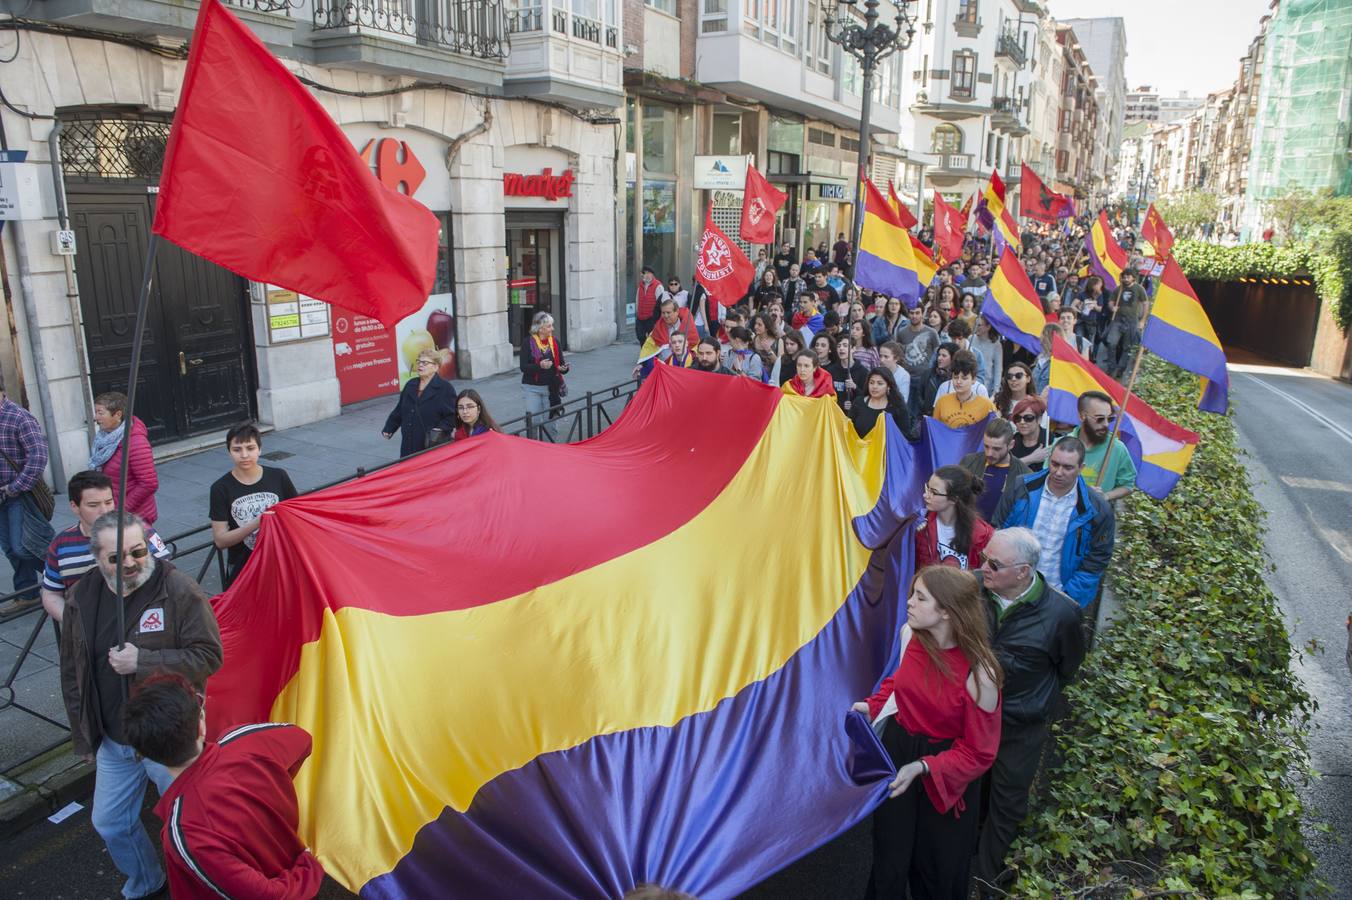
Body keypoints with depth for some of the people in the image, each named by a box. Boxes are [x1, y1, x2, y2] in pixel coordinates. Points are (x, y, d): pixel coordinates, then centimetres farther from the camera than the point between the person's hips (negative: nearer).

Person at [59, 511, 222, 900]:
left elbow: (209, 656, -19)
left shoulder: (179, 590, -19)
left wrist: (143, 661, -27)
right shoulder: (82, 598, -2)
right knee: (109, 823, 21)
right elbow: (72, 674, 9)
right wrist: (84, 737, 12)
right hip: (113, 741, 6)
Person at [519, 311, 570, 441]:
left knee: (549, 420, 6)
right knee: (533, 420, -6)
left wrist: (564, 368, -15)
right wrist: (539, 365, -27)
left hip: (550, 387, 3)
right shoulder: (528, 343, -6)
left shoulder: (554, 342, 5)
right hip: (532, 388, -3)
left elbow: (561, 363, 9)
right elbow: (523, 367, -10)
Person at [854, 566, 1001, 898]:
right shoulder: (909, 634, -13)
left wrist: (922, 767, -27)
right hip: (898, 746, 4)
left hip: (945, 768, -4)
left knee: (937, 863, 19)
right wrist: (873, 705, -3)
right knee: (890, 854, 18)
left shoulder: (978, 674, -29)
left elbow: (978, 753, -18)